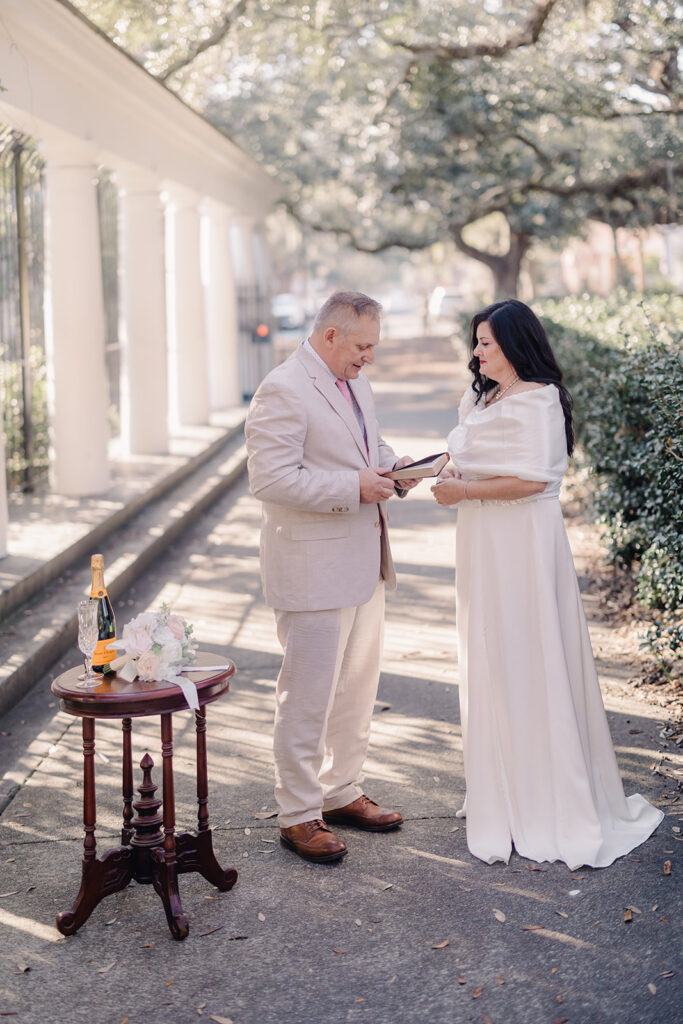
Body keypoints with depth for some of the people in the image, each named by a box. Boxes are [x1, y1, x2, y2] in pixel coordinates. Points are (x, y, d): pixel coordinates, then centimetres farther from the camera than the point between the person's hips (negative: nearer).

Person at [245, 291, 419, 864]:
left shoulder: (354, 383, 13)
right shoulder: (283, 391, -16)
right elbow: (270, 478, -22)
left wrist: (390, 467, 5)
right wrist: (352, 487, -22)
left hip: (363, 562, 9)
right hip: (313, 567, -9)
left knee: (358, 686, 17)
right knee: (308, 695, -2)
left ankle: (341, 793, 32)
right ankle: (298, 815, 10)